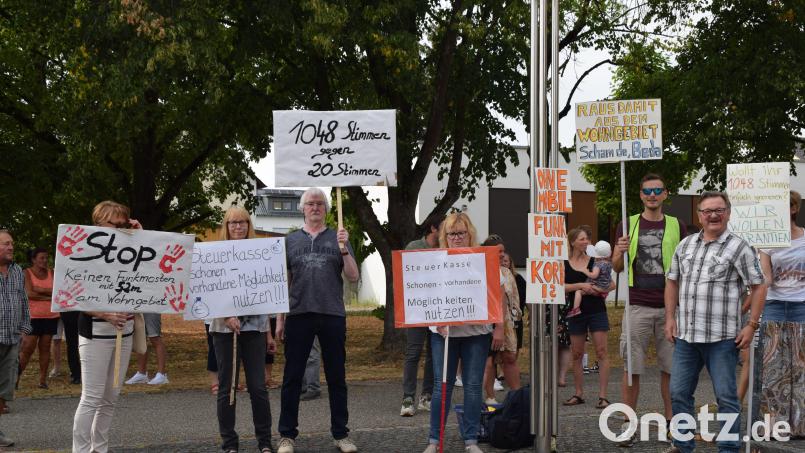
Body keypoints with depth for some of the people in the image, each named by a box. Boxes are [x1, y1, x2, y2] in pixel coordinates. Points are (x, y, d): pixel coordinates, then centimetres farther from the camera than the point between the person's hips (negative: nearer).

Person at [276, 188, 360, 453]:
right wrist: (280, 319, 6)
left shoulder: (338, 239, 8)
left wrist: (344, 249, -13)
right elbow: (283, 282, 10)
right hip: (298, 315, 0)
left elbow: (353, 277, 1)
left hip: (333, 315, 0)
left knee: (336, 377, 6)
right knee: (292, 377, 3)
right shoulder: (291, 241, 9)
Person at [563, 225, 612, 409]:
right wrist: (581, 286, -19)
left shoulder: (595, 261, 4)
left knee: (602, 352, -7)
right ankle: (579, 394, 18)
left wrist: (600, 290, -12)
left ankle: (602, 395, -5)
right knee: (576, 354, 7)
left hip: (596, 310, -1)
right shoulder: (564, 264, 2)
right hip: (576, 312, 1)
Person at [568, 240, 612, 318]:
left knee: (578, 291, -12)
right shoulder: (609, 264, 8)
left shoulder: (598, 264, -18)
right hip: (606, 288, 9)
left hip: (598, 287, -9)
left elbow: (594, 275, -29)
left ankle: (576, 308, -22)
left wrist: (586, 271, -16)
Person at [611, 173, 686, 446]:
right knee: (632, 368, 0)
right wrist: (620, 252, -14)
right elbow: (616, 267, 8)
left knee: (671, 367, 6)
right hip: (637, 307, -1)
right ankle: (628, 425, 6)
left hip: (669, 306, 1)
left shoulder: (677, 226, 8)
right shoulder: (628, 225, 7)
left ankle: (670, 420, 19)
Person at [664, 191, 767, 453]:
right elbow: (672, 281, 17)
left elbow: (759, 286, -5)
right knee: (679, 393, 11)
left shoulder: (739, 248, -5)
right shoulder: (685, 245, 10)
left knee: (726, 396, 2)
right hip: (685, 335, 5)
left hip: (722, 338, -5)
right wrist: (670, 318, 9)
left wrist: (751, 325, -10)